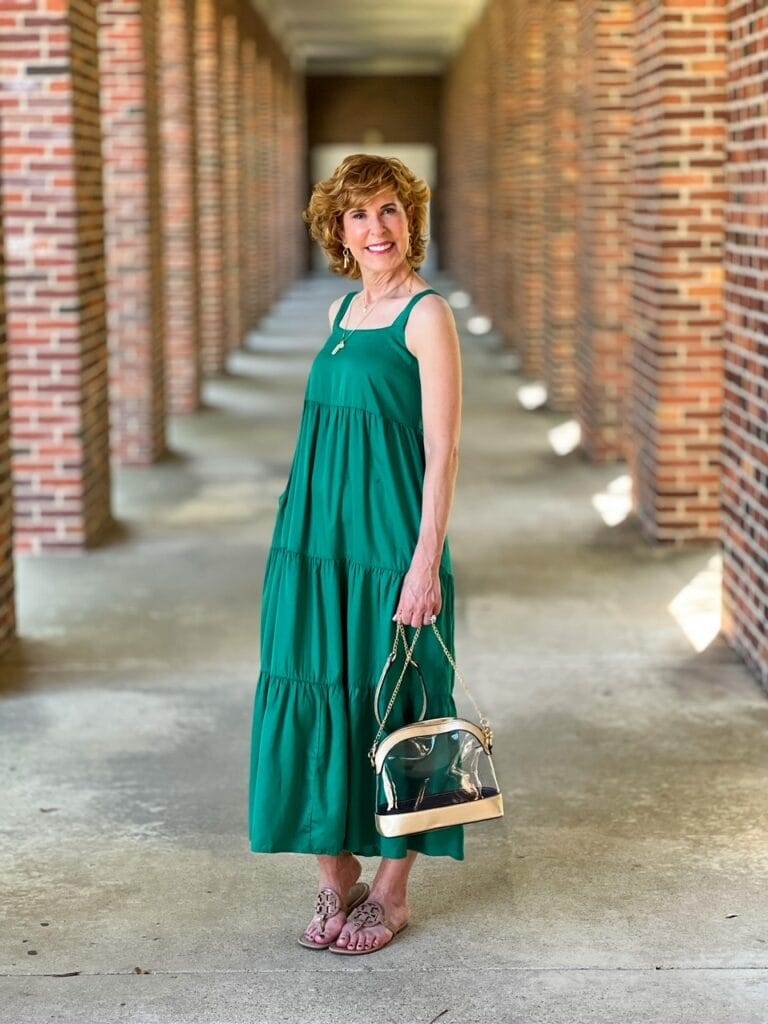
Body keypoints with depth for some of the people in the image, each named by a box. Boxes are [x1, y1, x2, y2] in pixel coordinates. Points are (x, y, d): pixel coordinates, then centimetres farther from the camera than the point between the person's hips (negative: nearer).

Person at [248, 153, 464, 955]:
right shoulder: (342, 311, 12)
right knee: (314, 698, 8)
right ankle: (336, 875, 22)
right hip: (316, 541, 7)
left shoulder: (427, 315, -9)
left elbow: (442, 451, -13)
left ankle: (391, 889, 16)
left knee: (391, 703, 2)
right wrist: (302, 535, 17)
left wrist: (426, 563, -17)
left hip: (388, 541, -7)